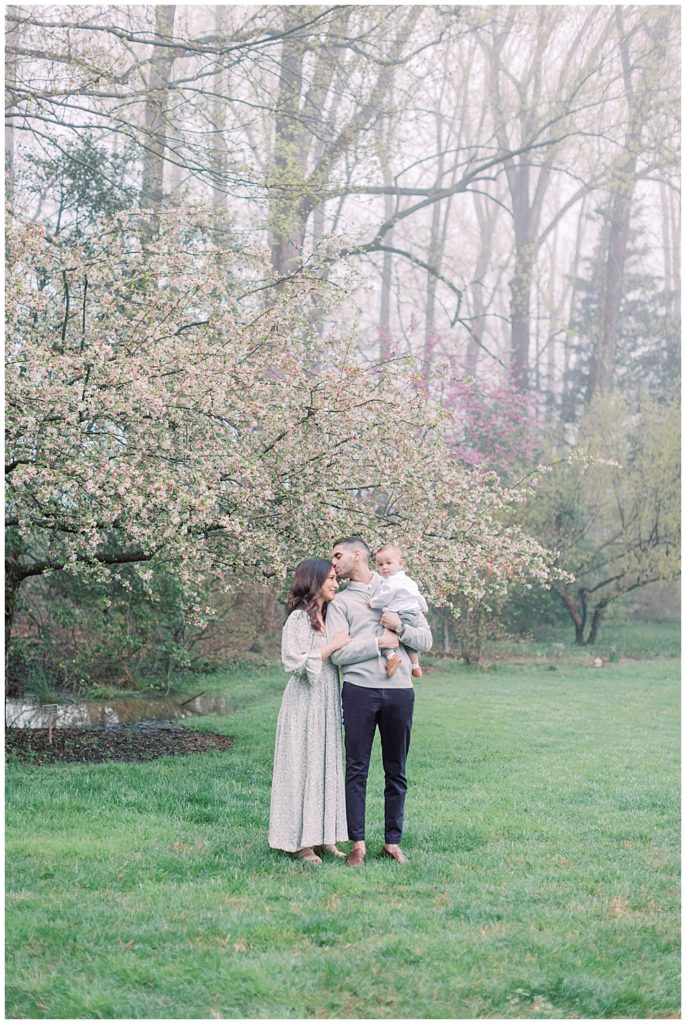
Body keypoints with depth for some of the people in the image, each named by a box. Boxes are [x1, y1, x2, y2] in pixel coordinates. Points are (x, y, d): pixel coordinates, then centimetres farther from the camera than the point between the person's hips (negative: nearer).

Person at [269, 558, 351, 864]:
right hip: (305, 703, -8)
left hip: (328, 702, 8)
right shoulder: (298, 618, -11)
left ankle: (323, 837, 15)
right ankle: (300, 841, 3)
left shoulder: (329, 617, 14)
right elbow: (295, 663, -18)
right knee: (303, 766, -3)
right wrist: (331, 647, -17)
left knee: (328, 766, 9)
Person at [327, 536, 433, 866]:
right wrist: (379, 643, -8)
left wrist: (400, 628, -9)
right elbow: (338, 653, -4)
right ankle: (358, 843, 3)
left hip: (399, 690, 1)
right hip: (359, 690, -1)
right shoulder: (340, 601, 9)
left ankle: (393, 842, 14)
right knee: (356, 769, -2)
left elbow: (426, 640, 8)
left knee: (396, 772, 6)